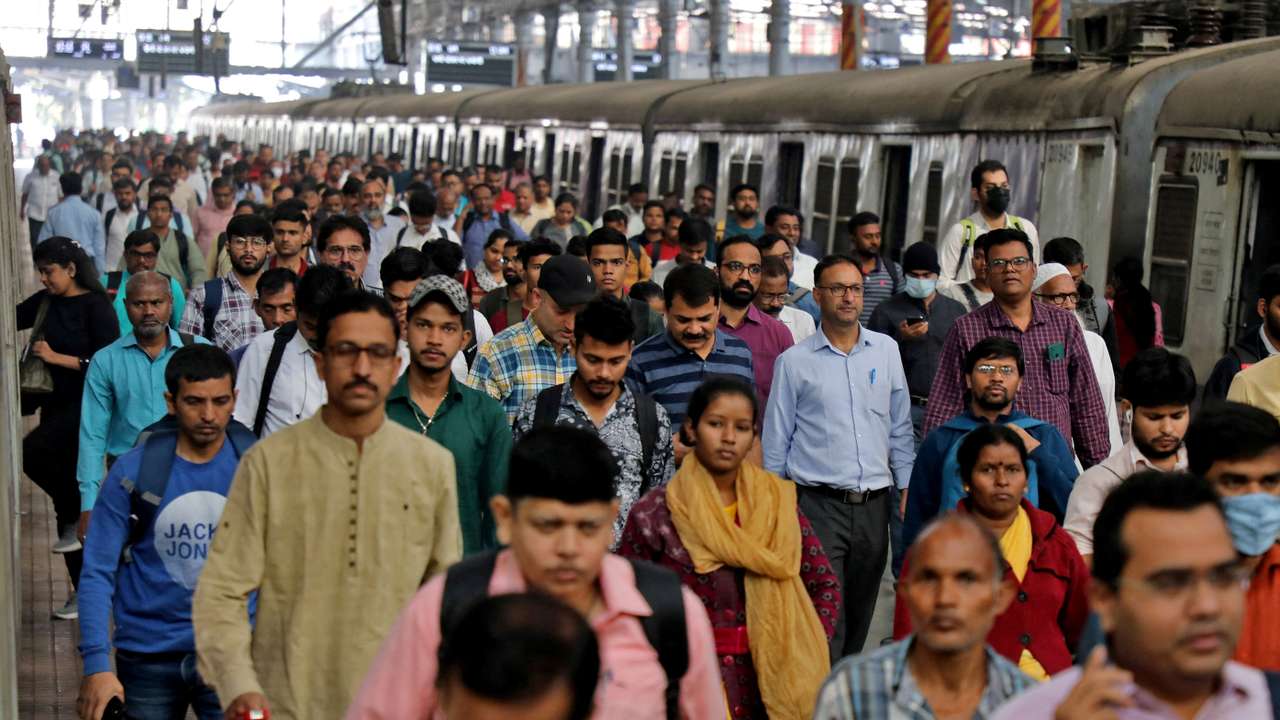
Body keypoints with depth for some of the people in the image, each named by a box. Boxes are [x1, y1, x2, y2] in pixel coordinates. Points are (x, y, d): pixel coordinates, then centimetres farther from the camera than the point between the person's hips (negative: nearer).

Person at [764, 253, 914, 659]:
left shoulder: (886, 351, 9)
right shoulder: (794, 361, 0)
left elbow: (900, 426, 15)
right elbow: (775, 441, 4)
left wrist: (906, 488, 10)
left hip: (873, 504, 4)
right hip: (818, 503, -3)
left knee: (859, 618, 12)